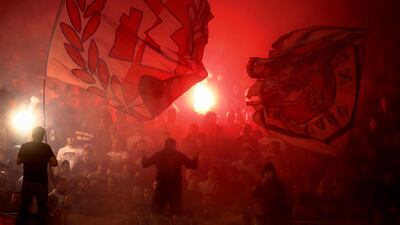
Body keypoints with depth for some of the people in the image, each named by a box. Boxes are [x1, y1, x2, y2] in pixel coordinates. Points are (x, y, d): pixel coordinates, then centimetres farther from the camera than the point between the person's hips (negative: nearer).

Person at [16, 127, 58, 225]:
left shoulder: (24, 146, 0)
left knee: (23, 208, 11)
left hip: (27, 182, 2)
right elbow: (54, 163, -11)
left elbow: (18, 161, 9)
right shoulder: (46, 147, -7)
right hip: (41, 183, -2)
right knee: (42, 208, 7)